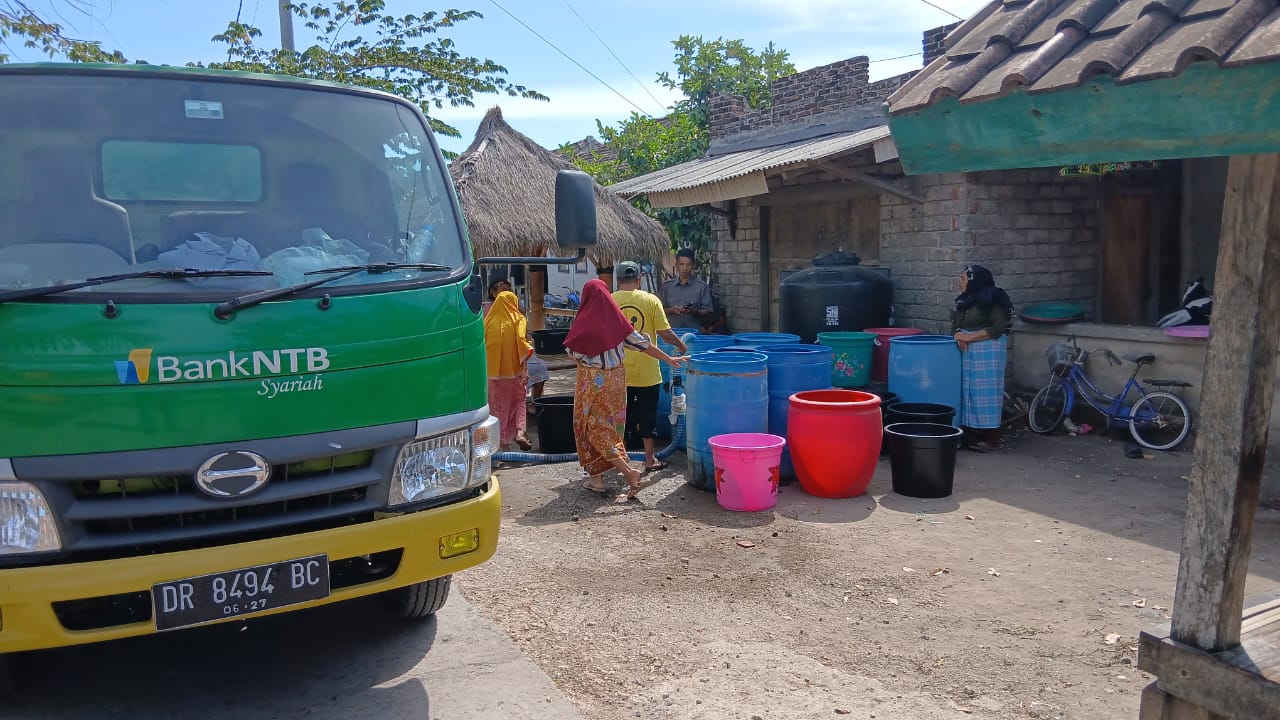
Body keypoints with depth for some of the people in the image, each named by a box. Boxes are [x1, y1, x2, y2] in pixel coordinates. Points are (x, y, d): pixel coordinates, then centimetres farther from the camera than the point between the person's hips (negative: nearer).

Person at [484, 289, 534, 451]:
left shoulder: (489, 321, 4)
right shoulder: (519, 319, -2)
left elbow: (482, 344, 4)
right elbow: (522, 340, -14)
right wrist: (524, 367, -12)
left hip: (493, 370, 1)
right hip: (514, 369, -1)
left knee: (497, 403, 9)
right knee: (518, 400, 12)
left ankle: (501, 439, 10)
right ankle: (520, 432, -7)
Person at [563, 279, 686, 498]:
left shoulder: (584, 321, -13)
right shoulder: (616, 319, -2)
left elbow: (574, 353, -11)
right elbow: (642, 343, 1)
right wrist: (669, 359, 8)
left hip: (592, 380, -5)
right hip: (616, 379, 5)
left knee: (596, 428, 2)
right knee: (610, 426, 14)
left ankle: (628, 470, -14)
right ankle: (597, 478, 19)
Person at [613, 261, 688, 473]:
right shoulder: (651, 300, -6)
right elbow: (665, 332, -6)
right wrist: (681, 346, 11)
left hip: (618, 370, 1)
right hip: (647, 371, -1)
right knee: (647, 415, 10)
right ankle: (649, 460, 16)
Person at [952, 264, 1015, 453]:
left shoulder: (991, 300, -13)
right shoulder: (964, 300, 12)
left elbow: (998, 328, -18)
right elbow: (955, 324, 14)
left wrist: (969, 337, -19)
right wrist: (958, 336, -9)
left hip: (987, 351, -8)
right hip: (967, 352, 8)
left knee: (986, 392, -5)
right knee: (969, 391, 9)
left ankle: (992, 438, 2)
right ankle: (972, 434, 17)